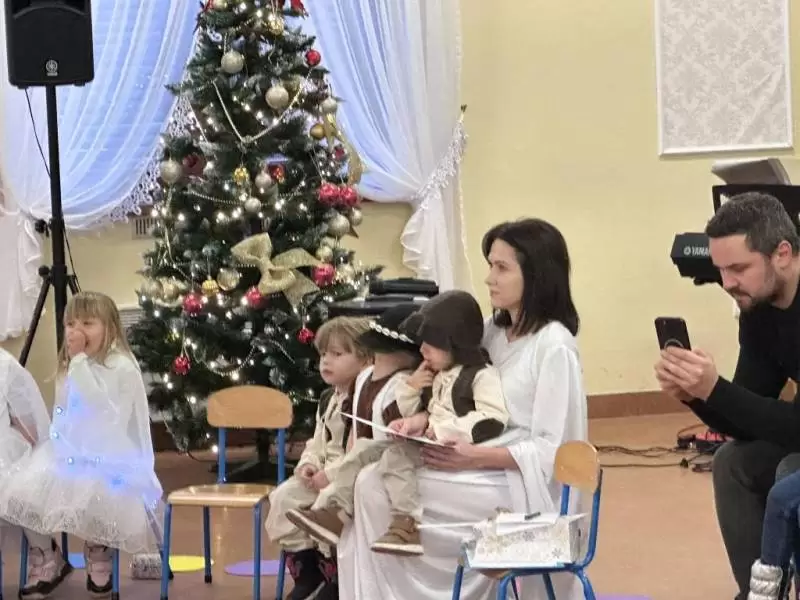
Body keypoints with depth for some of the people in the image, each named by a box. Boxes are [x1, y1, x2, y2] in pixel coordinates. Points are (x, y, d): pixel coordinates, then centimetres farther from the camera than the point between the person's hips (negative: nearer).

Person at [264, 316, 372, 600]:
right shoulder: (328, 399, 15)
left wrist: (331, 474, -24)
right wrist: (309, 464, -2)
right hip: (325, 474, 10)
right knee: (283, 496, -4)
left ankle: (334, 577, -6)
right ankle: (306, 570, 5)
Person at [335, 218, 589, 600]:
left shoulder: (553, 345, -13)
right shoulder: (494, 332, 12)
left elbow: (551, 450, -16)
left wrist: (478, 457, -25)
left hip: (519, 485, -8)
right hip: (481, 471, 8)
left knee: (377, 490, -16)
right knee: (373, 481, -10)